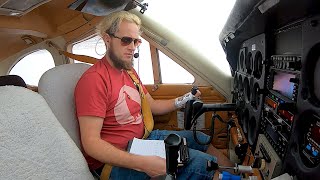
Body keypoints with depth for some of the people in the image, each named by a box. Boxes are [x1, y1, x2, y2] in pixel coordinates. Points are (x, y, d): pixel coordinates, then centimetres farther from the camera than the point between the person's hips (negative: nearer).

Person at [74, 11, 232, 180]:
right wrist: (141, 163, -32)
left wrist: (184, 100, 1)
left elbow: (152, 105, 16)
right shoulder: (94, 79, -20)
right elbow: (91, 142, -24)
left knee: (202, 140, 10)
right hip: (115, 159, -9)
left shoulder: (129, 71, 10)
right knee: (199, 162, -21)